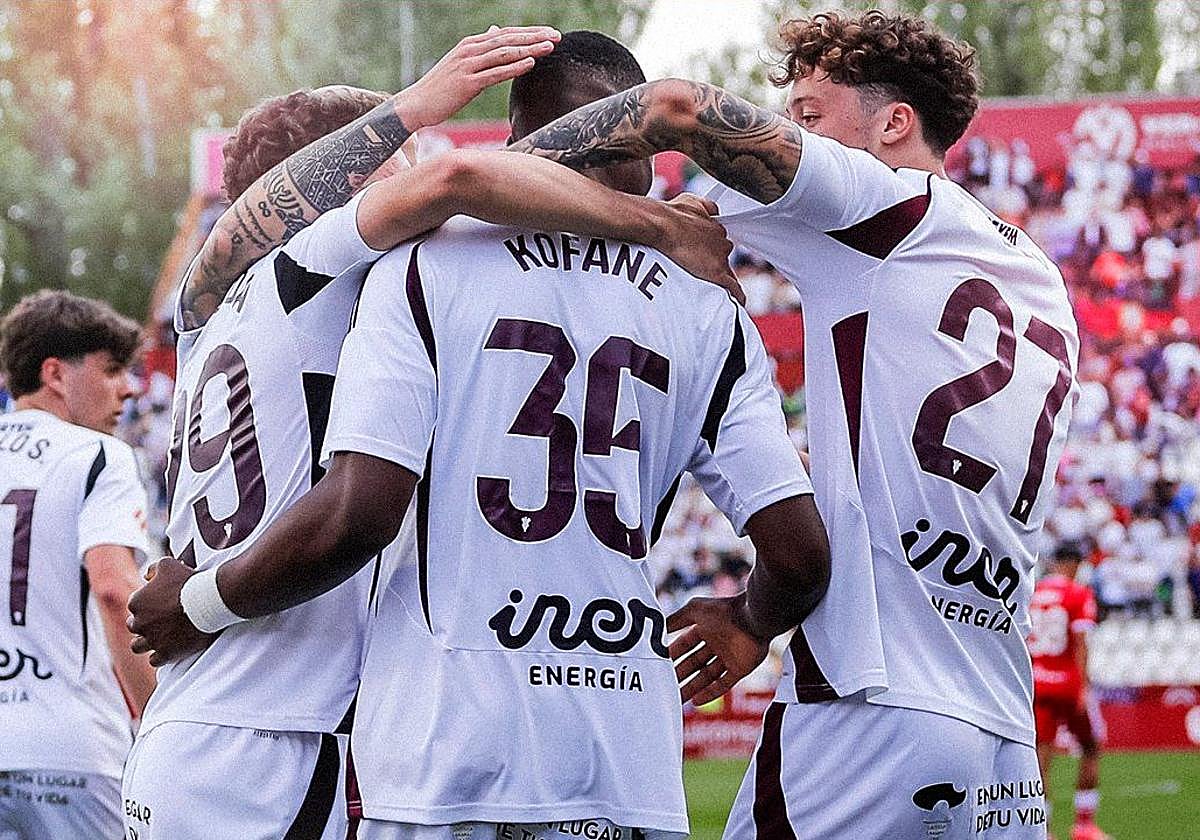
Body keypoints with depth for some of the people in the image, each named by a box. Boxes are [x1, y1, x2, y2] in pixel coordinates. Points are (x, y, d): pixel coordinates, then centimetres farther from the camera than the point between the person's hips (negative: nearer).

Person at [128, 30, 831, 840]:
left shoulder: (426, 267, 0)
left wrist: (201, 605, 7)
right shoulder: (708, 318, 8)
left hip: (447, 761, -2)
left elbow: (353, 516, -10)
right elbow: (801, 555, 3)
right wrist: (750, 626, 27)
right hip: (630, 775, 2)